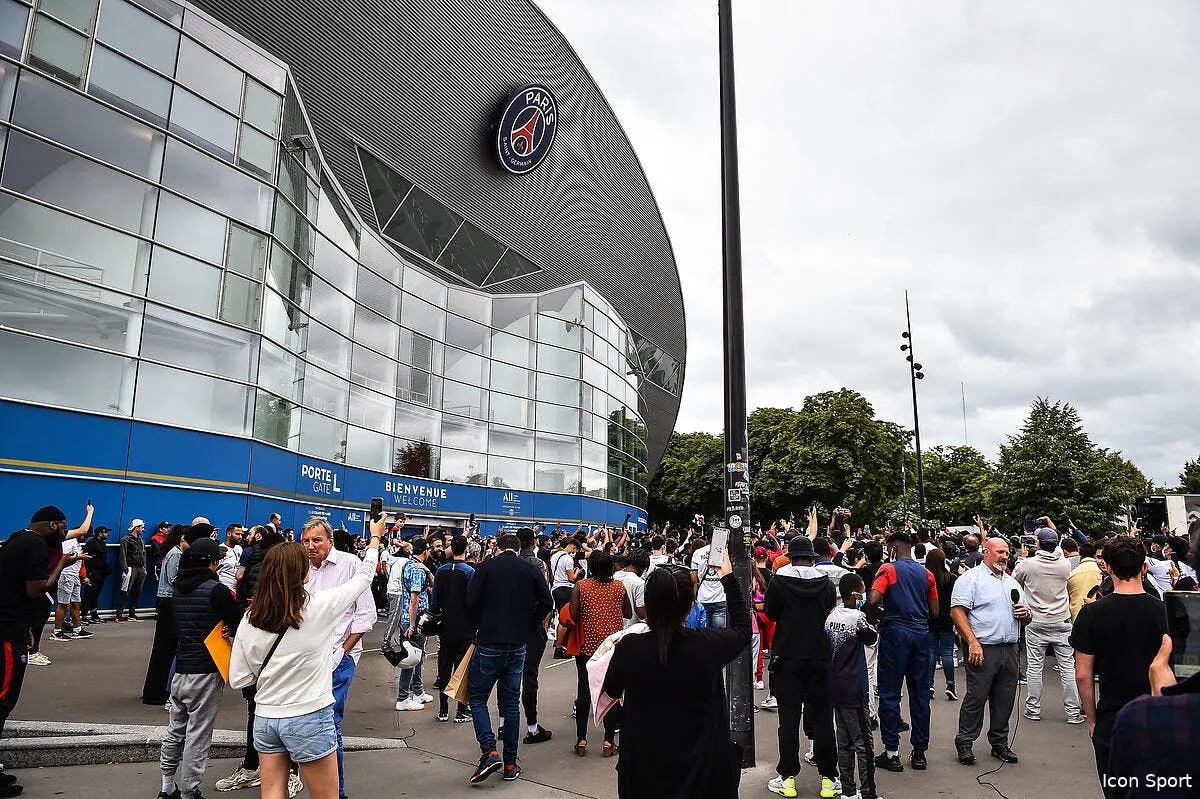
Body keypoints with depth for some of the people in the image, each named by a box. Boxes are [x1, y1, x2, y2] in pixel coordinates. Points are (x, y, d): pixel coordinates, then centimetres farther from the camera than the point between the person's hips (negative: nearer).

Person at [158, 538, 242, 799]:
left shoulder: (177, 589, 7)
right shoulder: (216, 590, -16)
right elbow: (240, 625, -16)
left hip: (180, 670, 7)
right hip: (206, 672, -7)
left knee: (175, 730, 18)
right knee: (198, 736, 2)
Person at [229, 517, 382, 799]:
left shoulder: (249, 621, -4)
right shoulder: (317, 607, -16)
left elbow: (238, 679, 1)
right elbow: (363, 578, -2)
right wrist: (375, 538, 11)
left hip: (265, 719, 5)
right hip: (309, 719, -4)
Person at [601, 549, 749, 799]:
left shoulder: (628, 647, -20)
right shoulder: (709, 646, -22)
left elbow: (612, 691, 2)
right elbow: (743, 629, 2)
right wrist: (729, 579, 8)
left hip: (643, 771, 1)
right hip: (700, 770, 0)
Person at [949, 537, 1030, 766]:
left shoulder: (1012, 582, 20)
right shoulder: (971, 578, -3)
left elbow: (1025, 619, 26)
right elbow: (957, 611, -13)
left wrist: (1025, 614, 1)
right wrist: (972, 642, -20)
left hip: (1009, 650, 7)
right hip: (982, 650, -6)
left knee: (1005, 700, 11)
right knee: (976, 697, -4)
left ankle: (999, 743, 25)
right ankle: (964, 743, 8)